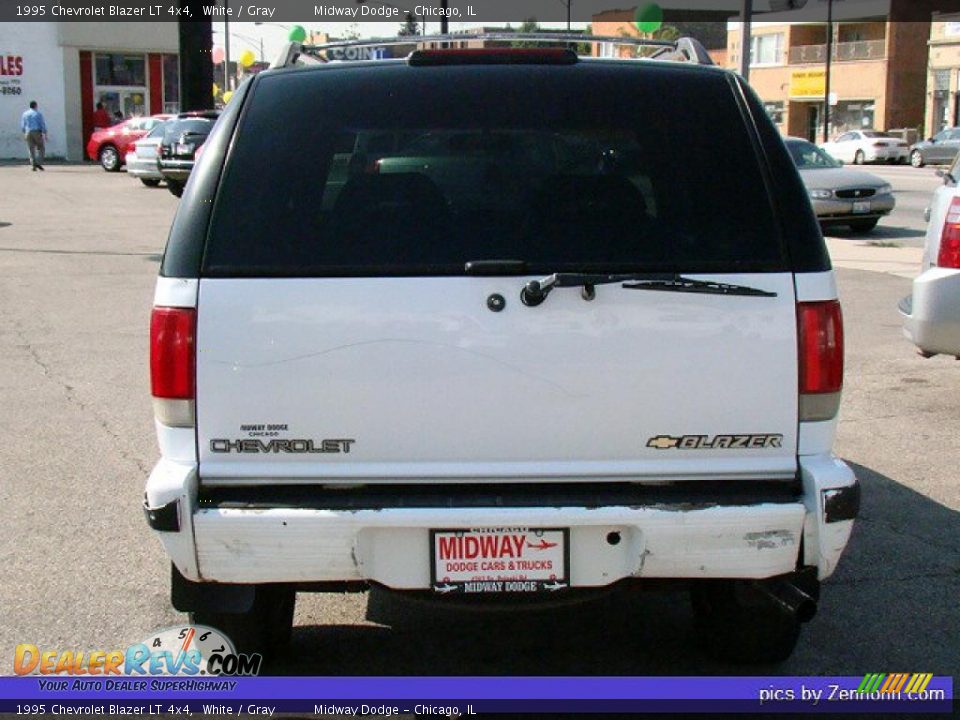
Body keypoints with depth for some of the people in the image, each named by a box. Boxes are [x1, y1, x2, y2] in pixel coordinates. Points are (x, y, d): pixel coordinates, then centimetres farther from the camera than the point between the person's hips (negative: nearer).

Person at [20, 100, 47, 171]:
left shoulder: (25, 114, 9)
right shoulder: (38, 113, -2)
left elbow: (22, 125, 11)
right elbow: (43, 124, -6)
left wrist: (24, 134, 24)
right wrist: (45, 135, -5)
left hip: (28, 133, 3)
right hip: (37, 133, -3)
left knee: (31, 150, 5)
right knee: (41, 148, 9)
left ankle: (33, 165, -5)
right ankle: (38, 163, -8)